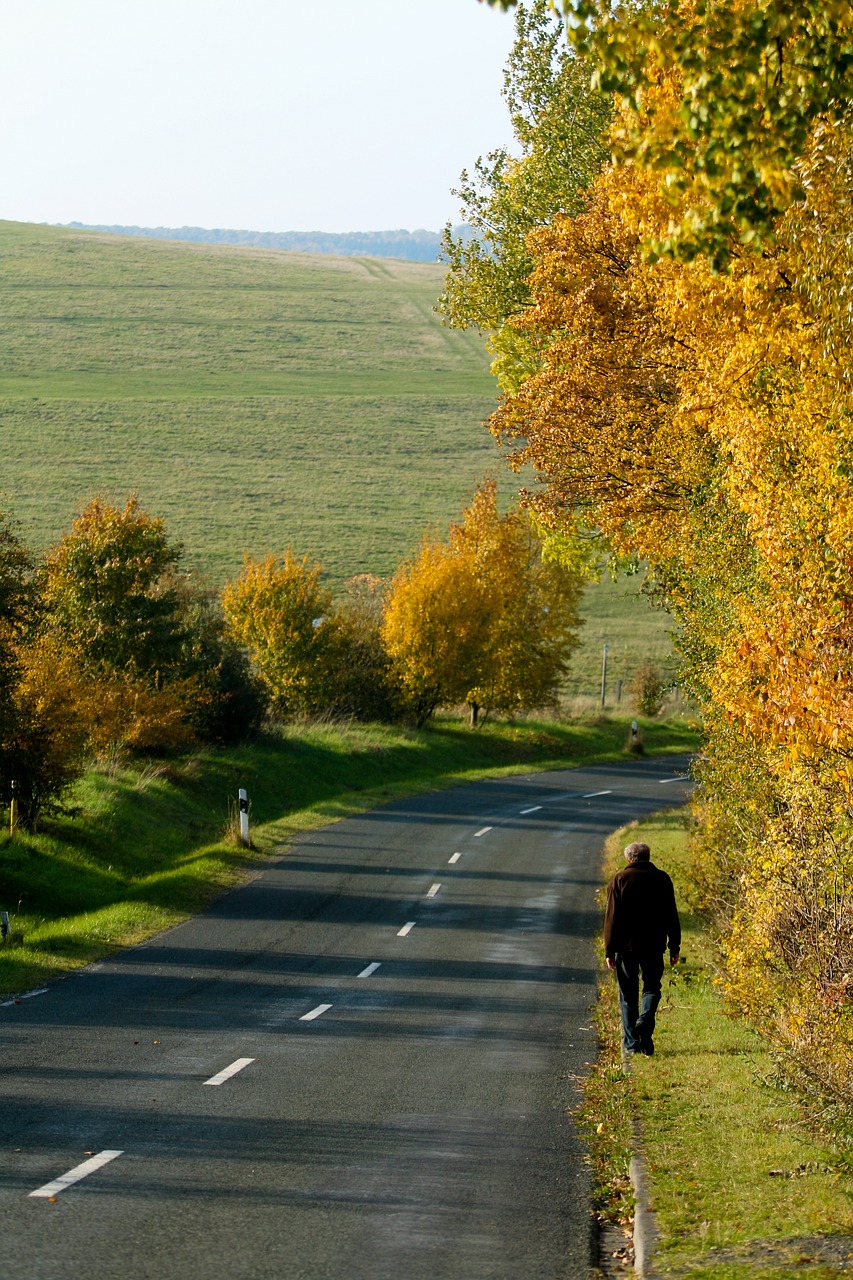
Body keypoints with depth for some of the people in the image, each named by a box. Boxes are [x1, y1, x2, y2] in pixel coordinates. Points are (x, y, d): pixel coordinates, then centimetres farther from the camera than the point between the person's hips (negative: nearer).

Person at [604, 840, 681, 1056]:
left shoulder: (619, 880, -2)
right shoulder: (661, 879, 2)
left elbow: (612, 918, -4)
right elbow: (671, 916, 3)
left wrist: (609, 951, -2)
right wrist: (674, 947, 9)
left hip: (626, 946, -1)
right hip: (654, 946, 1)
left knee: (628, 994, 8)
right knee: (652, 987, 11)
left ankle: (632, 1042, 6)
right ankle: (645, 1025, -15)